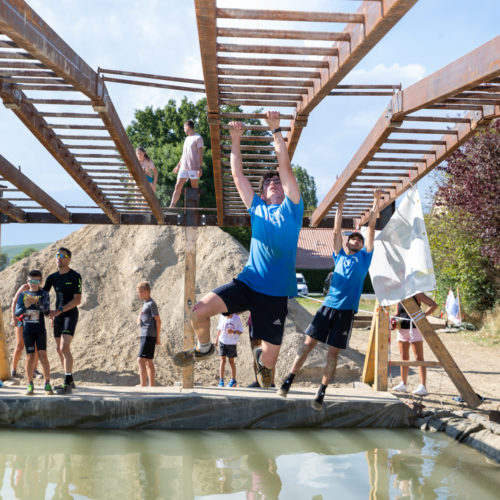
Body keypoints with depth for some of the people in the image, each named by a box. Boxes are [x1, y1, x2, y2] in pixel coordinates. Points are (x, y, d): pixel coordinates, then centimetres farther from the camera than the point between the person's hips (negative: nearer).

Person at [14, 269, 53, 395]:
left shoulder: (44, 294, -1)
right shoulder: (23, 295, 5)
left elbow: (46, 311, -14)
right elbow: (17, 313, -1)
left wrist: (36, 302, -32)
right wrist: (25, 306, -22)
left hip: (40, 330, -1)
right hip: (27, 330, 1)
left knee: (43, 355, -8)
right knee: (30, 357, 1)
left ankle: (47, 385, -3)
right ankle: (30, 386, 8)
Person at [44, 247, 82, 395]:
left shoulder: (75, 276, -9)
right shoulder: (52, 277, 9)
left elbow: (77, 300, -15)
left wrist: (59, 310, -23)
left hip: (70, 314, -7)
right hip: (58, 316, 7)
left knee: (64, 348, -18)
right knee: (60, 349, 11)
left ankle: (67, 384, -19)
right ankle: (70, 381, 22)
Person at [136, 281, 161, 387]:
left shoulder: (151, 304, -10)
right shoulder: (145, 304, 18)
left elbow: (158, 320, -12)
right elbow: (140, 318, 28)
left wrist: (158, 337, -12)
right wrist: (139, 319, 3)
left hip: (149, 336, -10)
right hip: (144, 335, 10)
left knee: (140, 360, -16)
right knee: (148, 361, 11)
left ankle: (143, 386, -20)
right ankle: (151, 386, 16)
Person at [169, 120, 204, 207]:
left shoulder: (198, 138, -2)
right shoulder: (187, 139, 21)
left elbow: (200, 154, -8)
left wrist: (200, 168, -14)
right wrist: (178, 165, 26)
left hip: (193, 168, -7)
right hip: (183, 167, 7)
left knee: (194, 187, -1)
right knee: (178, 186, -1)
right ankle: (171, 206, -4)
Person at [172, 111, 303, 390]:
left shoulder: (291, 208, 6)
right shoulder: (257, 209, 14)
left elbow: (285, 167, -2)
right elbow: (238, 175, 14)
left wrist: (276, 129, -3)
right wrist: (236, 140, 10)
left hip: (276, 295, -2)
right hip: (247, 283, 2)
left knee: (270, 359, 1)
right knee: (199, 311, -18)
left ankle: (262, 360, 41)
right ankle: (204, 348, 15)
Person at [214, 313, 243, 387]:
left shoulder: (236, 318, -6)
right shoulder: (222, 317, 1)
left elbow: (240, 331, -3)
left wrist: (233, 332, -21)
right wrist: (217, 339, 19)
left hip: (232, 343, -1)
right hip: (222, 341, 1)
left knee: (231, 361, 7)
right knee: (222, 360, -5)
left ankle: (233, 380, 20)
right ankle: (221, 380, -6)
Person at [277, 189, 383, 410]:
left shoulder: (364, 257, 13)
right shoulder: (339, 257, 17)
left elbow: (371, 227, 12)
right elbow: (336, 230, 16)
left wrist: (376, 201, 12)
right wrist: (340, 206, 16)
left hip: (347, 310, -1)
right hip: (329, 305, 1)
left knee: (333, 352, -1)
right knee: (308, 343, -4)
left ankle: (321, 393, 2)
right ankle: (287, 382, -1)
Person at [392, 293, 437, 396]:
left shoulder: (416, 295, -6)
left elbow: (433, 305, -10)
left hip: (414, 328, -6)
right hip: (402, 329, 6)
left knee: (419, 358, -9)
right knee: (404, 358, 12)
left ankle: (423, 387, -14)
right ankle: (403, 384, 21)